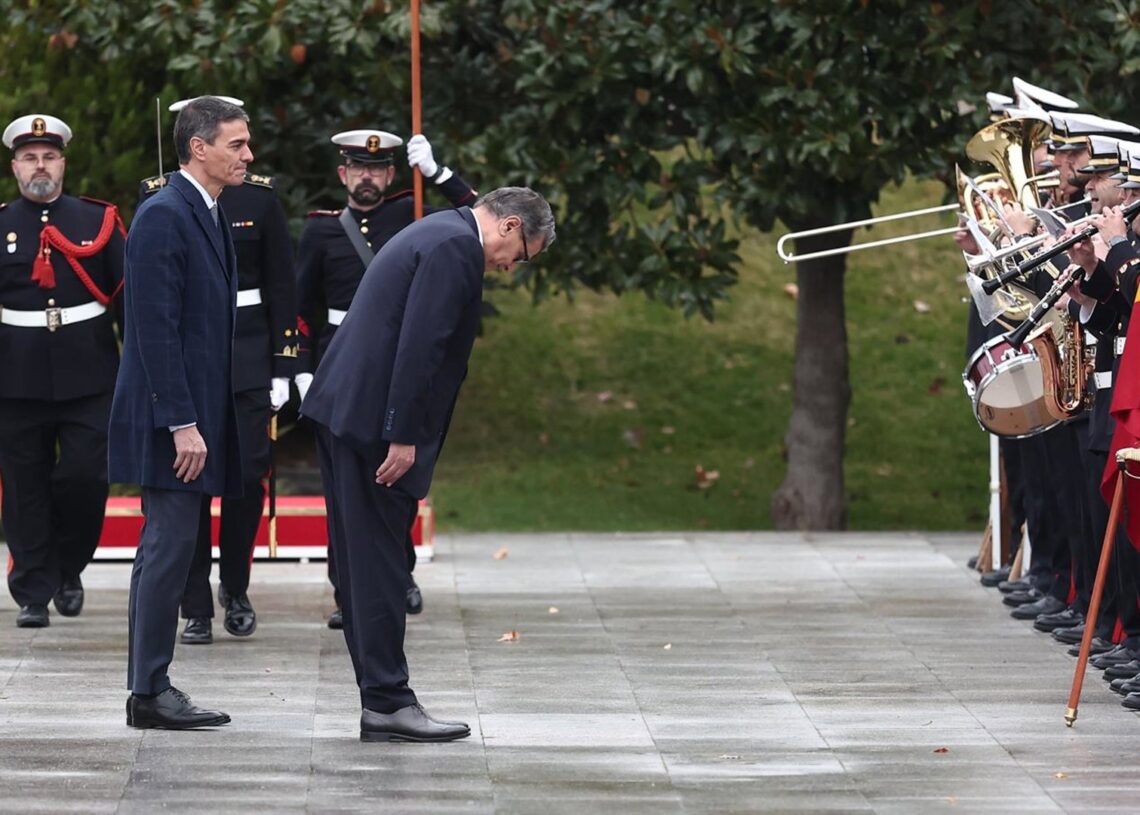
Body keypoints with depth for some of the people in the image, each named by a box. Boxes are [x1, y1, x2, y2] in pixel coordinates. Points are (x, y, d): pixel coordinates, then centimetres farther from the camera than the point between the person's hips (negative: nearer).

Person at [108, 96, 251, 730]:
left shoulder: (211, 217, 16)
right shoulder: (164, 217, -14)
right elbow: (155, 328, -19)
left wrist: (201, 420, 16)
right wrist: (182, 423, -21)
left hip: (199, 412, 10)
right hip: (170, 419, -10)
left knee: (167, 551, 11)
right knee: (170, 547, -8)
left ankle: (153, 690, 15)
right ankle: (151, 693, -4)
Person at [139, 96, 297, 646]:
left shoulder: (259, 197, 4)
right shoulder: (157, 199, 2)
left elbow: (281, 288, 6)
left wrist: (282, 368, 1)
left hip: (246, 358, 0)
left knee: (247, 478, -4)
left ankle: (236, 589, 19)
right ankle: (196, 610, 6)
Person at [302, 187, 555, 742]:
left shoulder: (440, 235, 20)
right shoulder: (454, 248, -13)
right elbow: (419, 346, -21)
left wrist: (405, 434, 20)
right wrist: (403, 439, -21)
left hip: (343, 409, 11)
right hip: (371, 418, -11)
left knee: (366, 560, 10)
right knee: (379, 564, -7)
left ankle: (381, 698, 13)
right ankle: (387, 702, -6)